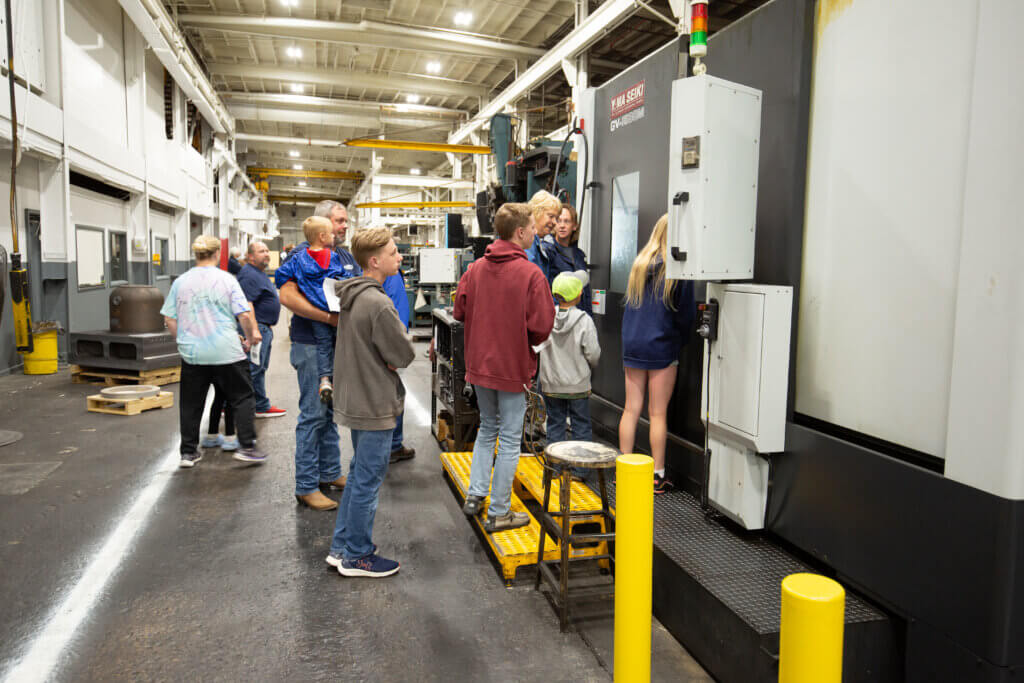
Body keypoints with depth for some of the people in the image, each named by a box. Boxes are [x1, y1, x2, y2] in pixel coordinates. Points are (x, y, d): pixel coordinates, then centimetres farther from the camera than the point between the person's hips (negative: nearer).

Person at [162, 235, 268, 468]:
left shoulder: (180, 282, 6)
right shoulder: (227, 280, -5)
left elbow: (169, 319, 8)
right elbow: (244, 315, -8)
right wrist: (251, 336, 8)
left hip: (191, 353, 4)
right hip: (226, 352, -3)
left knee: (191, 403, 12)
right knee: (242, 397, 8)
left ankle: (188, 452, 17)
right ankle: (246, 446, 4)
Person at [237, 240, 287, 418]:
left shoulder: (259, 273, 19)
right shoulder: (249, 275, -15)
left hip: (264, 329, 11)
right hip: (256, 328, -11)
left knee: (260, 369, 14)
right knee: (252, 369, -10)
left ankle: (262, 407, 21)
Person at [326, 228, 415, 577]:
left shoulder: (351, 296, 6)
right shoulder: (379, 304, -24)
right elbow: (405, 354, -18)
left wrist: (383, 356, -1)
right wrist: (397, 347, 1)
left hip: (355, 399, 10)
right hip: (375, 404, -10)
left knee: (359, 475, 21)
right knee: (367, 481, 5)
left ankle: (342, 547, 32)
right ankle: (357, 557, 20)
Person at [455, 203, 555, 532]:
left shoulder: (474, 269, 0)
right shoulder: (531, 274, -16)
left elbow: (459, 312, 5)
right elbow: (542, 327, -18)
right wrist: (527, 339, 3)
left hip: (479, 365, 5)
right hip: (512, 367, -5)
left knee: (487, 429, 24)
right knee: (509, 440, 7)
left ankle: (475, 494, 23)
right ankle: (498, 513, 15)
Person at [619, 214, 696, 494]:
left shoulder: (639, 264, 5)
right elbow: (686, 314, -6)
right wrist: (680, 341, 10)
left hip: (632, 345, 4)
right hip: (662, 348, -4)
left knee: (631, 409, 9)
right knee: (658, 413, 3)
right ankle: (657, 475, 11)